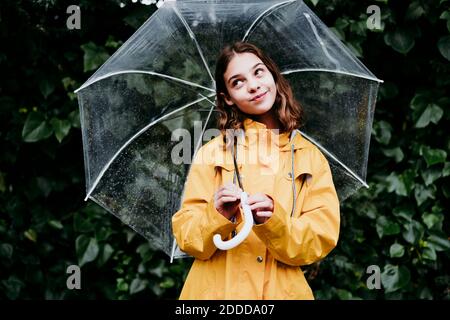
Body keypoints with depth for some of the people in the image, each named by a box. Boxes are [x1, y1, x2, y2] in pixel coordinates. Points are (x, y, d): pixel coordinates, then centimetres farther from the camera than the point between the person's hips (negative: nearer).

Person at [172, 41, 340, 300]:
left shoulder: (312, 158, 2)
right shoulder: (213, 152, -2)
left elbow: (321, 240, -6)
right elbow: (186, 237, -5)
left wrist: (274, 222, -22)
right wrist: (217, 217, -23)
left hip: (282, 291, 1)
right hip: (216, 290, -1)